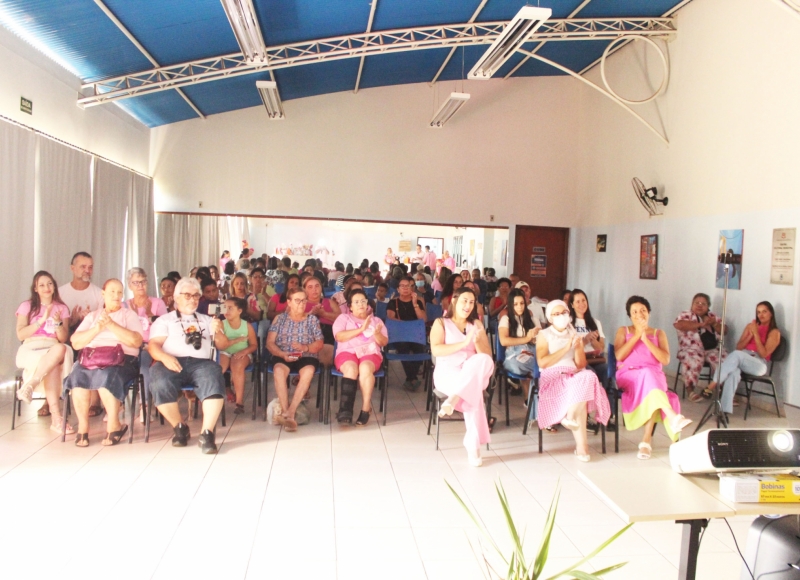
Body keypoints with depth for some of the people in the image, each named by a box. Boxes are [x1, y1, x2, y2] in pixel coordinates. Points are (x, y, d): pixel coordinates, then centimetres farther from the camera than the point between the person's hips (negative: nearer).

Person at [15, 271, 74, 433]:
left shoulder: (62, 308, 15)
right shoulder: (27, 306, 9)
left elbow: (63, 338, 8)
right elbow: (20, 335, -3)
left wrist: (58, 323, -11)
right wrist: (42, 320, -11)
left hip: (54, 350, 2)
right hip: (30, 349, -2)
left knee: (61, 349, -39)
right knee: (53, 366, -37)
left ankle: (29, 385, -36)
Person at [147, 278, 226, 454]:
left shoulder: (206, 320, 29)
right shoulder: (164, 320, 23)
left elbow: (221, 345, 20)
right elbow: (153, 345, 7)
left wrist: (218, 332, -3)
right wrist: (164, 357, -15)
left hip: (201, 362, 1)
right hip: (172, 362, -1)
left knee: (214, 381, -34)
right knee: (161, 384, -34)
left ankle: (207, 433, -33)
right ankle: (180, 427, -11)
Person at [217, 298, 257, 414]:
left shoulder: (247, 326, -4)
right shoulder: (222, 324, -6)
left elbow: (254, 345, 0)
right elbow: (221, 346, -14)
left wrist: (244, 351, -19)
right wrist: (238, 340, -21)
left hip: (242, 354, -1)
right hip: (226, 353, 1)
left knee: (237, 366, -33)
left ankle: (239, 401, -24)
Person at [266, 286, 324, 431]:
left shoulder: (312, 319, 11)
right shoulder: (280, 318, 10)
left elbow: (319, 344, 5)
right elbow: (270, 342, 4)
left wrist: (306, 347, -16)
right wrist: (282, 354, -15)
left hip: (307, 357, 0)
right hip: (283, 356, 0)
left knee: (308, 371, -35)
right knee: (279, 370, -35)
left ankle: (289, 412, -36)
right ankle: (286, 412, -34)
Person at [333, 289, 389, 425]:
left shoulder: (376, 320, 23)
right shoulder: (343, 318, 17)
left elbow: (384, 343, 12)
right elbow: (339, 336, -3)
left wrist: (377, 334, -11)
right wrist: (361, 329, -10)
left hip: (370, 353, 1)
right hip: (347, 352, -1)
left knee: (365, 368, -36)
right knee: (351, 368, -37)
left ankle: (366, 408, -34)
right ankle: (345, 410, -43)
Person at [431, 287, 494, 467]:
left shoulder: (476, 324, 15)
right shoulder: (441, 323, 5)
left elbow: (488, 354, 7)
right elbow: (436, 350, -13)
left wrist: (478, 341, -15)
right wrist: (464, 343, -20)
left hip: (474, 375, 3)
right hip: (447, 373, -3)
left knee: (484, 361, -36)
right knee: (474, 392, -37)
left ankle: (453, 399, -39)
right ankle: (473, 446, -32)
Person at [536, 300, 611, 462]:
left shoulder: (574, 334, 17)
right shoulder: (544, 335, 6)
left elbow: (581, 365, 10)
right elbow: (542, 363, -8)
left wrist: (578, 348, -9)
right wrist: (566, 348, -12)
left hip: (574, 376, 4)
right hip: (552, 377, -4)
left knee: (588, 377, -32)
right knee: (579, 389, -33)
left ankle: (570, 416, -24)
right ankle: (582, 443, -30)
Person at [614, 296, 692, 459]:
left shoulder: (658, 333, 17)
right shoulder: (623, 331, 16)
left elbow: (666, 360, 1)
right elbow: (619, 356, -2)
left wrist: (646, 340, -7)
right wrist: (637, 335, -5)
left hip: (654, 376, 1)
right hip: (628, 376, -1)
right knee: (647, 375, -37)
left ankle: (647, 440, -40)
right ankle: (673, 417, -48)